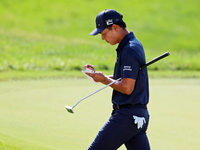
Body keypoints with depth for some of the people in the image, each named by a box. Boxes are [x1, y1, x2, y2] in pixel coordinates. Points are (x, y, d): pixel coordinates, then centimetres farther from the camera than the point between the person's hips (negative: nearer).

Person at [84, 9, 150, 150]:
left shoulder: (129, 51, -17)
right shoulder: (134, 45, 16)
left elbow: (127, 88, -22)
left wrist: (104, 79, -7)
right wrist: (96, 74, 10)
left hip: (126, 116, -10)